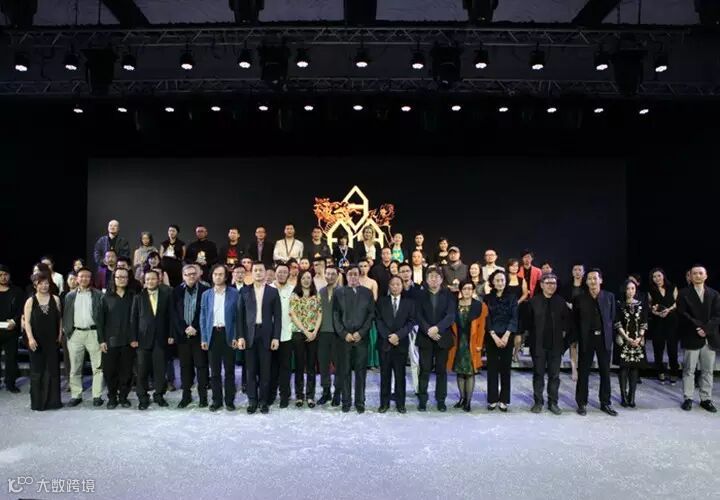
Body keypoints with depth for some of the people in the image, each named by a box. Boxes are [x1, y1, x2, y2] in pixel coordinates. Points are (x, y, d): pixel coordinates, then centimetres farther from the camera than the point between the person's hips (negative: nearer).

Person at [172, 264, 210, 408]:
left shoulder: (205, 290, -3)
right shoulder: (176, 291, 6)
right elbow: (174, 313, 3)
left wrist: (195, 328, -10)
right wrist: (184, 329, -7)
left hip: (199, 333, -2)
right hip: (182, 334, 3)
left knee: (201, 365, 1)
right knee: (185, 365, 8)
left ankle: (203, 396, 9)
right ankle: (186, 395, 18)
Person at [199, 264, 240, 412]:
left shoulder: (234, 293, 0)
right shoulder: (206, 294, 6)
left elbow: (238, 316, -1)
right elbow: (203, 317, 6)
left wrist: (236, 336, -8)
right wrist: (203, 338, -1)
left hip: (228, 334, -2)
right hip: (213, 334, 2)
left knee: (229, 369, 5)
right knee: (214, 370, 8)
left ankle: (229, 400, 15)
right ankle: (217, 400, 18)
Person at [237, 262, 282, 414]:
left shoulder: (273, 292, 4)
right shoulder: (245, 292, 6)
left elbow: (277, 316, 1)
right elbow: (240, 315, 4)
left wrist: (276, 337, -6)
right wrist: (240, 336, -4)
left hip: (266, 334, -1)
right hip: (250, 334, 1)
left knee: (265, 370, 4)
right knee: (251, 369, 5)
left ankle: (263, 401, 13)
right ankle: (252, 400, 14)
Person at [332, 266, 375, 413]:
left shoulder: (367, 292, 7)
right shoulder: (339, 293, 7)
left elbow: (371, 314, 2)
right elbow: (336, 315, 3)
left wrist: (361, 332, -8)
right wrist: (344, 333, -7)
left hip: (361, 337, 0)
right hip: (344, 337, 0)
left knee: (361, 370, 3)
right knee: (344, 370, 4)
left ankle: (360, 401, 13)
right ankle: (346, 401, 13)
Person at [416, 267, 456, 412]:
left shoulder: (448, 295, 3)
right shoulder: (421, 295, 6)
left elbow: (451, 315, -7)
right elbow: (418, 316, -2)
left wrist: (437, 328, -19)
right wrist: (428, 331, -15)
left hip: (443, 337, 0)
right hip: (425, 337, 0)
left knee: (442, 370, 6)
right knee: (424, 370, 1)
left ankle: (441, 400, 16)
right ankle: (422, 400, 10)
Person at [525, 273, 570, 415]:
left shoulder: (561, 301, 3)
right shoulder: (533, 301, -3)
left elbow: (568, 320, 12)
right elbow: (527, 320, 4)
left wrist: (564, 332, 5)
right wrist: (530, 333, 1)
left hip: (556, 344, 2)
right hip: (538, 344, -1)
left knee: (554, 375, 7)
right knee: (538, 374, 7)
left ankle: (553, 402, 18)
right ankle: (538, 402, 17)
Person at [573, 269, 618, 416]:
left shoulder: (609, 296, 3)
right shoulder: (579, 298, 0)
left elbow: (612, 317, 7)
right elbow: (575, 320, 3)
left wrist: (608, 334, 2)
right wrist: (575, 339, -1)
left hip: (604, 338, 1)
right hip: (586, 339, -1)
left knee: (605, 372, 8)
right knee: (583, 372, 4)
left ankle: (605, 403, 21)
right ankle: (582, 403, 14)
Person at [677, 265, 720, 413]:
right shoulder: (684, 294, 2)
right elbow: (682, 314, -6)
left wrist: (706, 329, -12)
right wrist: (698, 326, -15)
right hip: (692, 338, -3)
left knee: (707, 371, 8)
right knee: (689, 370, 2)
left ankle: (706, 399, 17)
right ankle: (688, 398, 11)